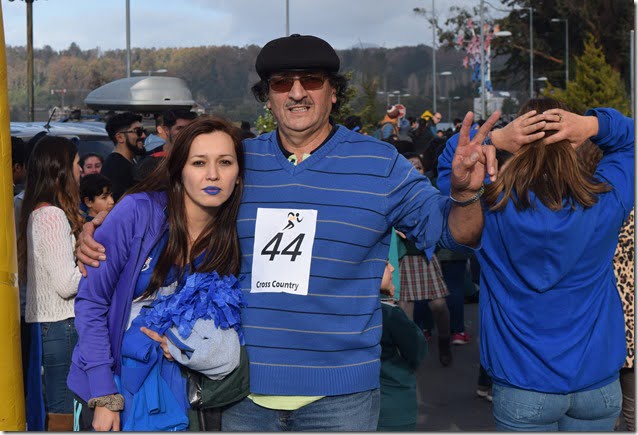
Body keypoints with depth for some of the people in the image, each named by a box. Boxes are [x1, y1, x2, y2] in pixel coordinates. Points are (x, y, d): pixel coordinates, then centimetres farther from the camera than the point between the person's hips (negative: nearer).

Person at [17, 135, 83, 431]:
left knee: (55, 409, 16)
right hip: (61, 326, -9)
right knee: (62, 416, -2)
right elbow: (67, 284, -20)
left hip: (44, 321, 9)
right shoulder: (54, 215, -17)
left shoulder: (37, 213, 12)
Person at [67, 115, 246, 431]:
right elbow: (91, 301, -13)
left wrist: (184, 345, -13)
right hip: (111, 379, -3)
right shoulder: (137, 212, -16)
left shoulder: (232, 240, -5)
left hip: (175, 389, 3)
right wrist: (104, 396, -17)